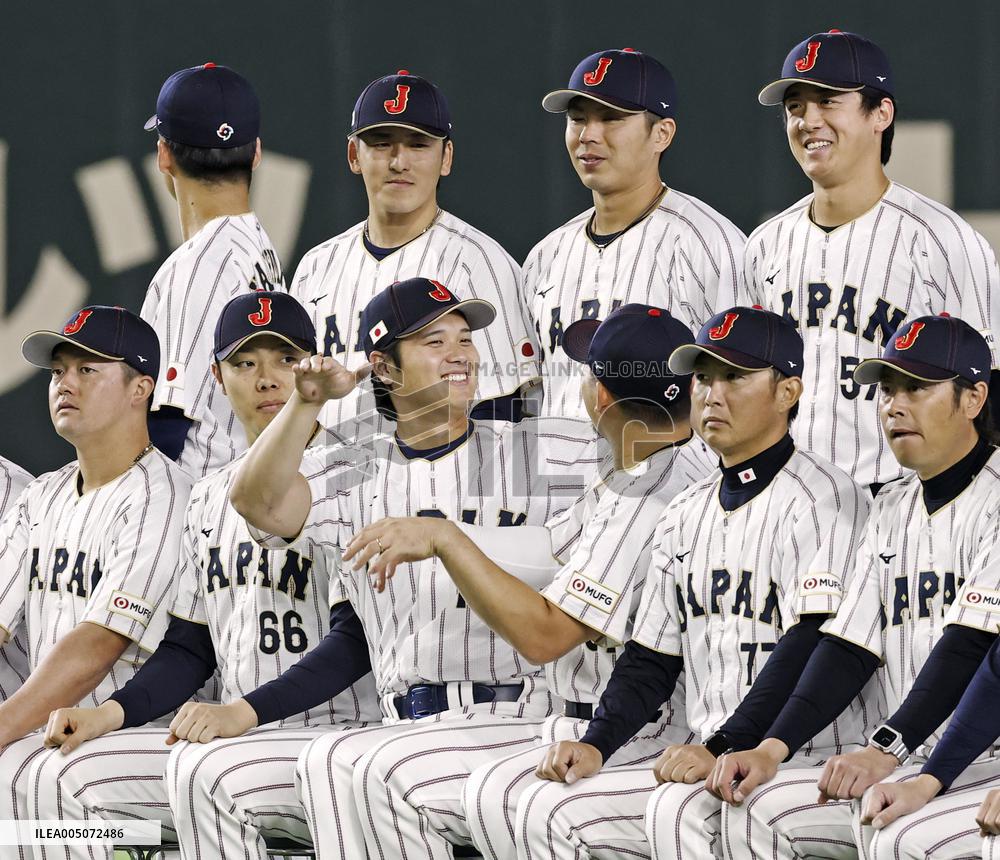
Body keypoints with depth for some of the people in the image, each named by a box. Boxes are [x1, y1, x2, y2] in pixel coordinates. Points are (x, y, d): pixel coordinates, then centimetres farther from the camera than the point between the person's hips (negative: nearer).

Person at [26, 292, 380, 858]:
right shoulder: (211, 498, 20)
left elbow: (357, 638, -14)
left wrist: (245, 711, -23)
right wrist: (111, 714, -1)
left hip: (333, 731, -7)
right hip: (236, 737, 7)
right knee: (64, 773, -10)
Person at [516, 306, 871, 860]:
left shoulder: (823, 499, -7)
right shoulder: (685, 517, 19)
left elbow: (812, 644, -19)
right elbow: (652, 658, 21)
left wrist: (721, 750, -26)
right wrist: (595, 744, 2)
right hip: (703, 758, 8)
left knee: (678, 810, -34)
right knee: (547, 809, -6)